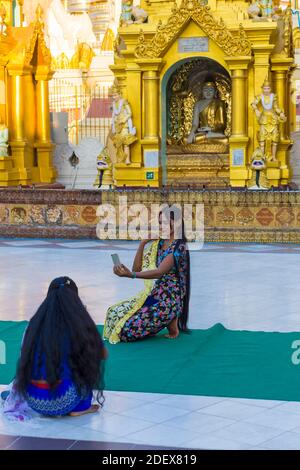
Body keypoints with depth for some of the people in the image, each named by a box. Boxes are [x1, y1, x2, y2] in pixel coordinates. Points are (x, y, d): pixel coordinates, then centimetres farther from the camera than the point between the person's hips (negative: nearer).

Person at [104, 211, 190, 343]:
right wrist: (142, 244, -4)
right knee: (113, 314, 4)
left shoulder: (179, 247, -13)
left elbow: (159, 272, -26)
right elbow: (137, 269, 7)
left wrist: (130, 275, -38)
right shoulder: (157, 244, 10)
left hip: (168, 301, -9)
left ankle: (170, 323, -1)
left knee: (128, 328, -18)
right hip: (152, 296, 9)